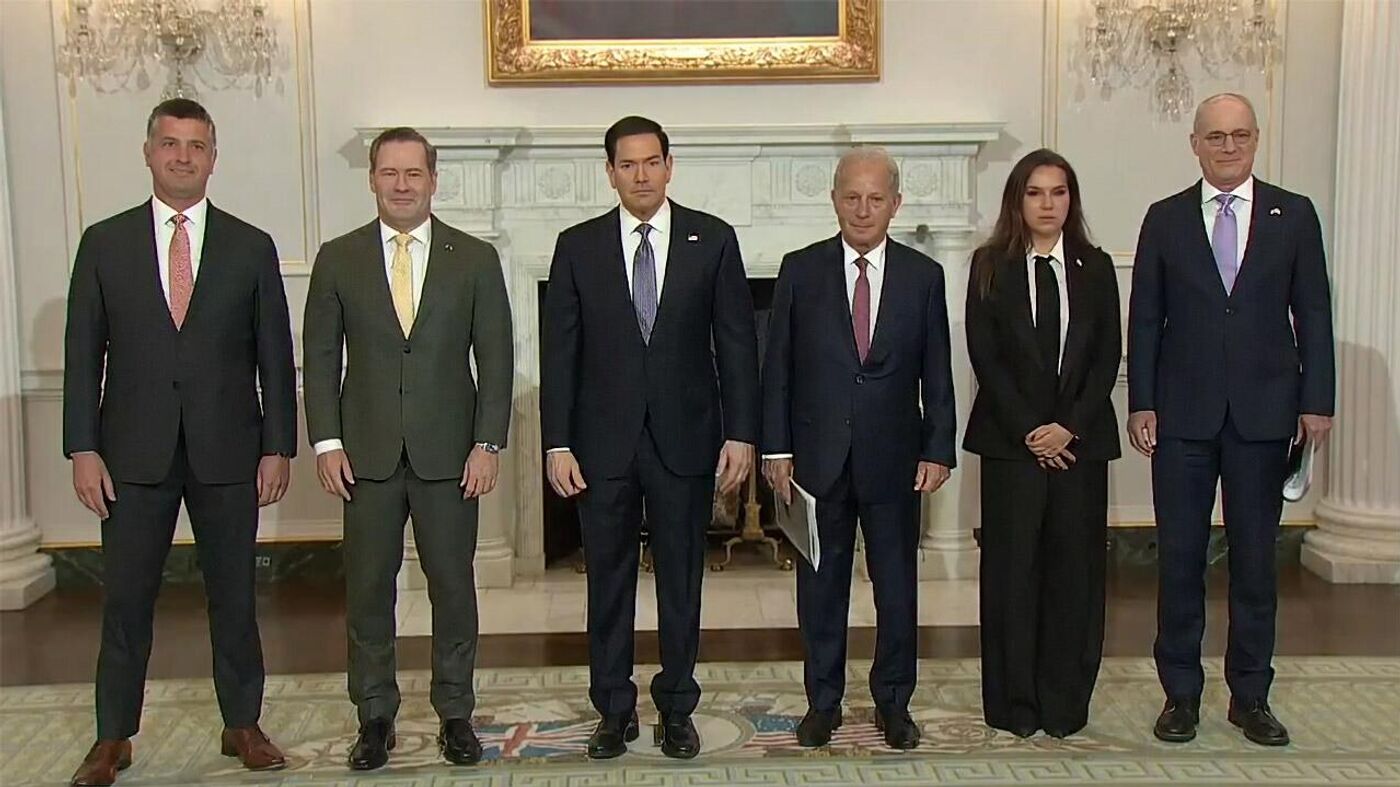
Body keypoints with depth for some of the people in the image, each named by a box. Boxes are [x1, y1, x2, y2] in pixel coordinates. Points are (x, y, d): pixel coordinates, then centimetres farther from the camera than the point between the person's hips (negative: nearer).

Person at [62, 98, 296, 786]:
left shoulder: (251, 247, 4)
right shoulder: (104, 242, 4)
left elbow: (275, 357, 4)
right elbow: (83, 354, 3)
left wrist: (278, 447, -1)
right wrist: (82, 448, -3)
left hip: (228, 452, 0)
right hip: (135, 453, 0)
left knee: (234, 597, 9)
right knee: (125, 600, 7)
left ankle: (242, 725, 23)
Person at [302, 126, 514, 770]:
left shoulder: (475, 259, 3)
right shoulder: (338, 259, 5)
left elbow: (495, 357, 1)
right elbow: (321, 356, 5)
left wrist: (487, 444, -7)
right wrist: (326, 441, -4)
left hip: (449, 451, 0)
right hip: (367, 452, 1)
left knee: (453, 585, 7)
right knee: (367, 589, 7)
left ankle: (455, 712, 20)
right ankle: (375, 716, 20)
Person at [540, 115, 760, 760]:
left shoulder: (713, 240, 2)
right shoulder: (577, 247, 3)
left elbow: (736, 342, 1)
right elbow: (559, 352, 2)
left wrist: (740, 434, -4)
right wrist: (557, 444, -4)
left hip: (684, 438, 0)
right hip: (603, 441, 1)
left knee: (681, 580, 9)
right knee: (608, 581, 9)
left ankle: (676, 708, 24)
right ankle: (614, 710, 23)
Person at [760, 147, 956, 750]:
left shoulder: (923, 276, 2)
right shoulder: (800, 270, 0)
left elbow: (936, 375, 4)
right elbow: (777, 367, 0)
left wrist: (938, 450, -3)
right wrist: (776, 449, -4)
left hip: (894, 457, 1)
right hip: (818, 454, 0)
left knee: (897, 584, 9)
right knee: (821, 584, 9)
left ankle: (893, 701, 25)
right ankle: (823, 701, 24)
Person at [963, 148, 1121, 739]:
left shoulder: (1095, 268, 8)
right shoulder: (990, 266, 3)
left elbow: (1108, 356, 3)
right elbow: (984, 355, -3)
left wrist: (1070, 425, -9)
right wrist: (1028, 430, -11)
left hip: (1081, 438, 2)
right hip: (1012, 438, -2)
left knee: (1074, 566, 4)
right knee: (1011, 566, 1)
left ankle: (1065, 702, 15)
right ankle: (1013, 703, 11)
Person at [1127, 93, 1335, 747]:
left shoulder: (1294, 215, 5)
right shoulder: (1165, 219, 5)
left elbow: (1313, 314, 4)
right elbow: (1144, 319, 4)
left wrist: (1316, 402, -3)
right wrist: (1141, 404, -2)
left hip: (1263, 413, 0)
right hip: (1183, 415, 0)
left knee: (1256, 559, 8)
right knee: (1179, 558, 5)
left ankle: (1251, 695, 20)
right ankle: (1180, 692, 17)